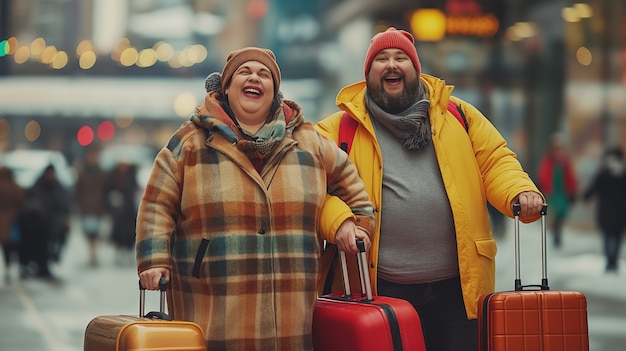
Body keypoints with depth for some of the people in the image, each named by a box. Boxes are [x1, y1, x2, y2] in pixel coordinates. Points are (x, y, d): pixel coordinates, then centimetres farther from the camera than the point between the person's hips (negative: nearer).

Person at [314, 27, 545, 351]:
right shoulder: (340, 128, 5)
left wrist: (520, 192, -10)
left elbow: (495, 161, 10)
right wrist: (340, 222, -23)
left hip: (458, 285, 2)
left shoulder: (458, 115, 14)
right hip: (382, 287, -2)